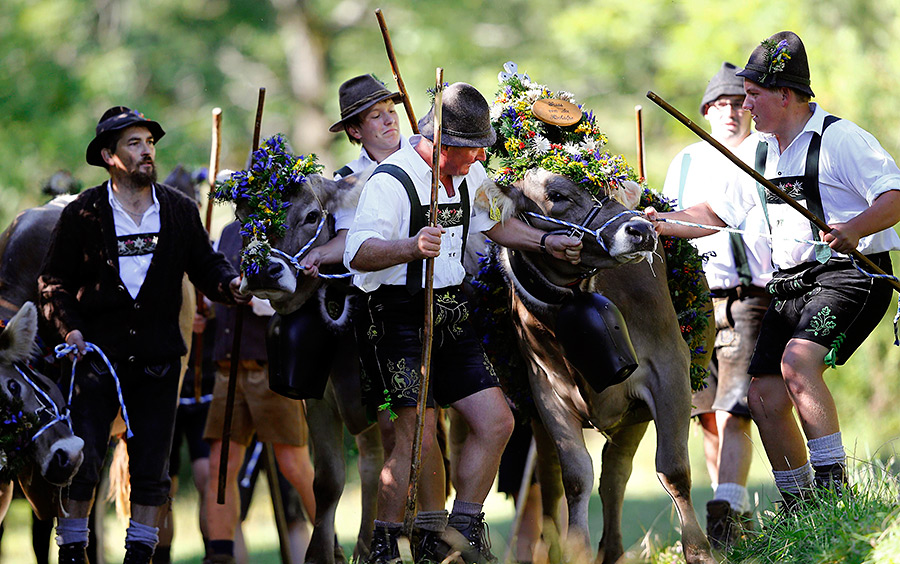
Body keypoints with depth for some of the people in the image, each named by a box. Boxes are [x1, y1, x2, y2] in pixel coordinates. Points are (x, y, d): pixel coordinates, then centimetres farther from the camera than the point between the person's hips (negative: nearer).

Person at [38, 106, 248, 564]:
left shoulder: (180, 211, 7)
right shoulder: (82, 214, 0)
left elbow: (205, 266, 7)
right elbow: (54, 281, 4)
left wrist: (231, 284, -14)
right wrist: (69, 326, -10)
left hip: (157, 359, 2)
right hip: (98, 354, -2)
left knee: (152, 469, 3)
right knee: (82, 461, -4)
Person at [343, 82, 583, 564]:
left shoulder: (470, 174, 11)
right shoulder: (391, 181, -17)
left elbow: (493, 224, 31)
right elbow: (358, 254, -29)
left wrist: (545, 243, 20)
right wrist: (411, 247, -46)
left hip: (449, 316, 8)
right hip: (397, 319, -8)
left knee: (495, 421, 3)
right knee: (416, 436, -18)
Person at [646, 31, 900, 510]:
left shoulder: (841, 139, -10)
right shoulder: (763, 152, 15)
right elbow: (717, 212, 21)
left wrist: (854, 228, -34)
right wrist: (663, 223, 7)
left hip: (850, 275, -8)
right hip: (791, 286, 8)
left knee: (797, 362, -28)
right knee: (764, 393, 0)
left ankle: (833, 487, -26)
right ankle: (800, 510, 12)